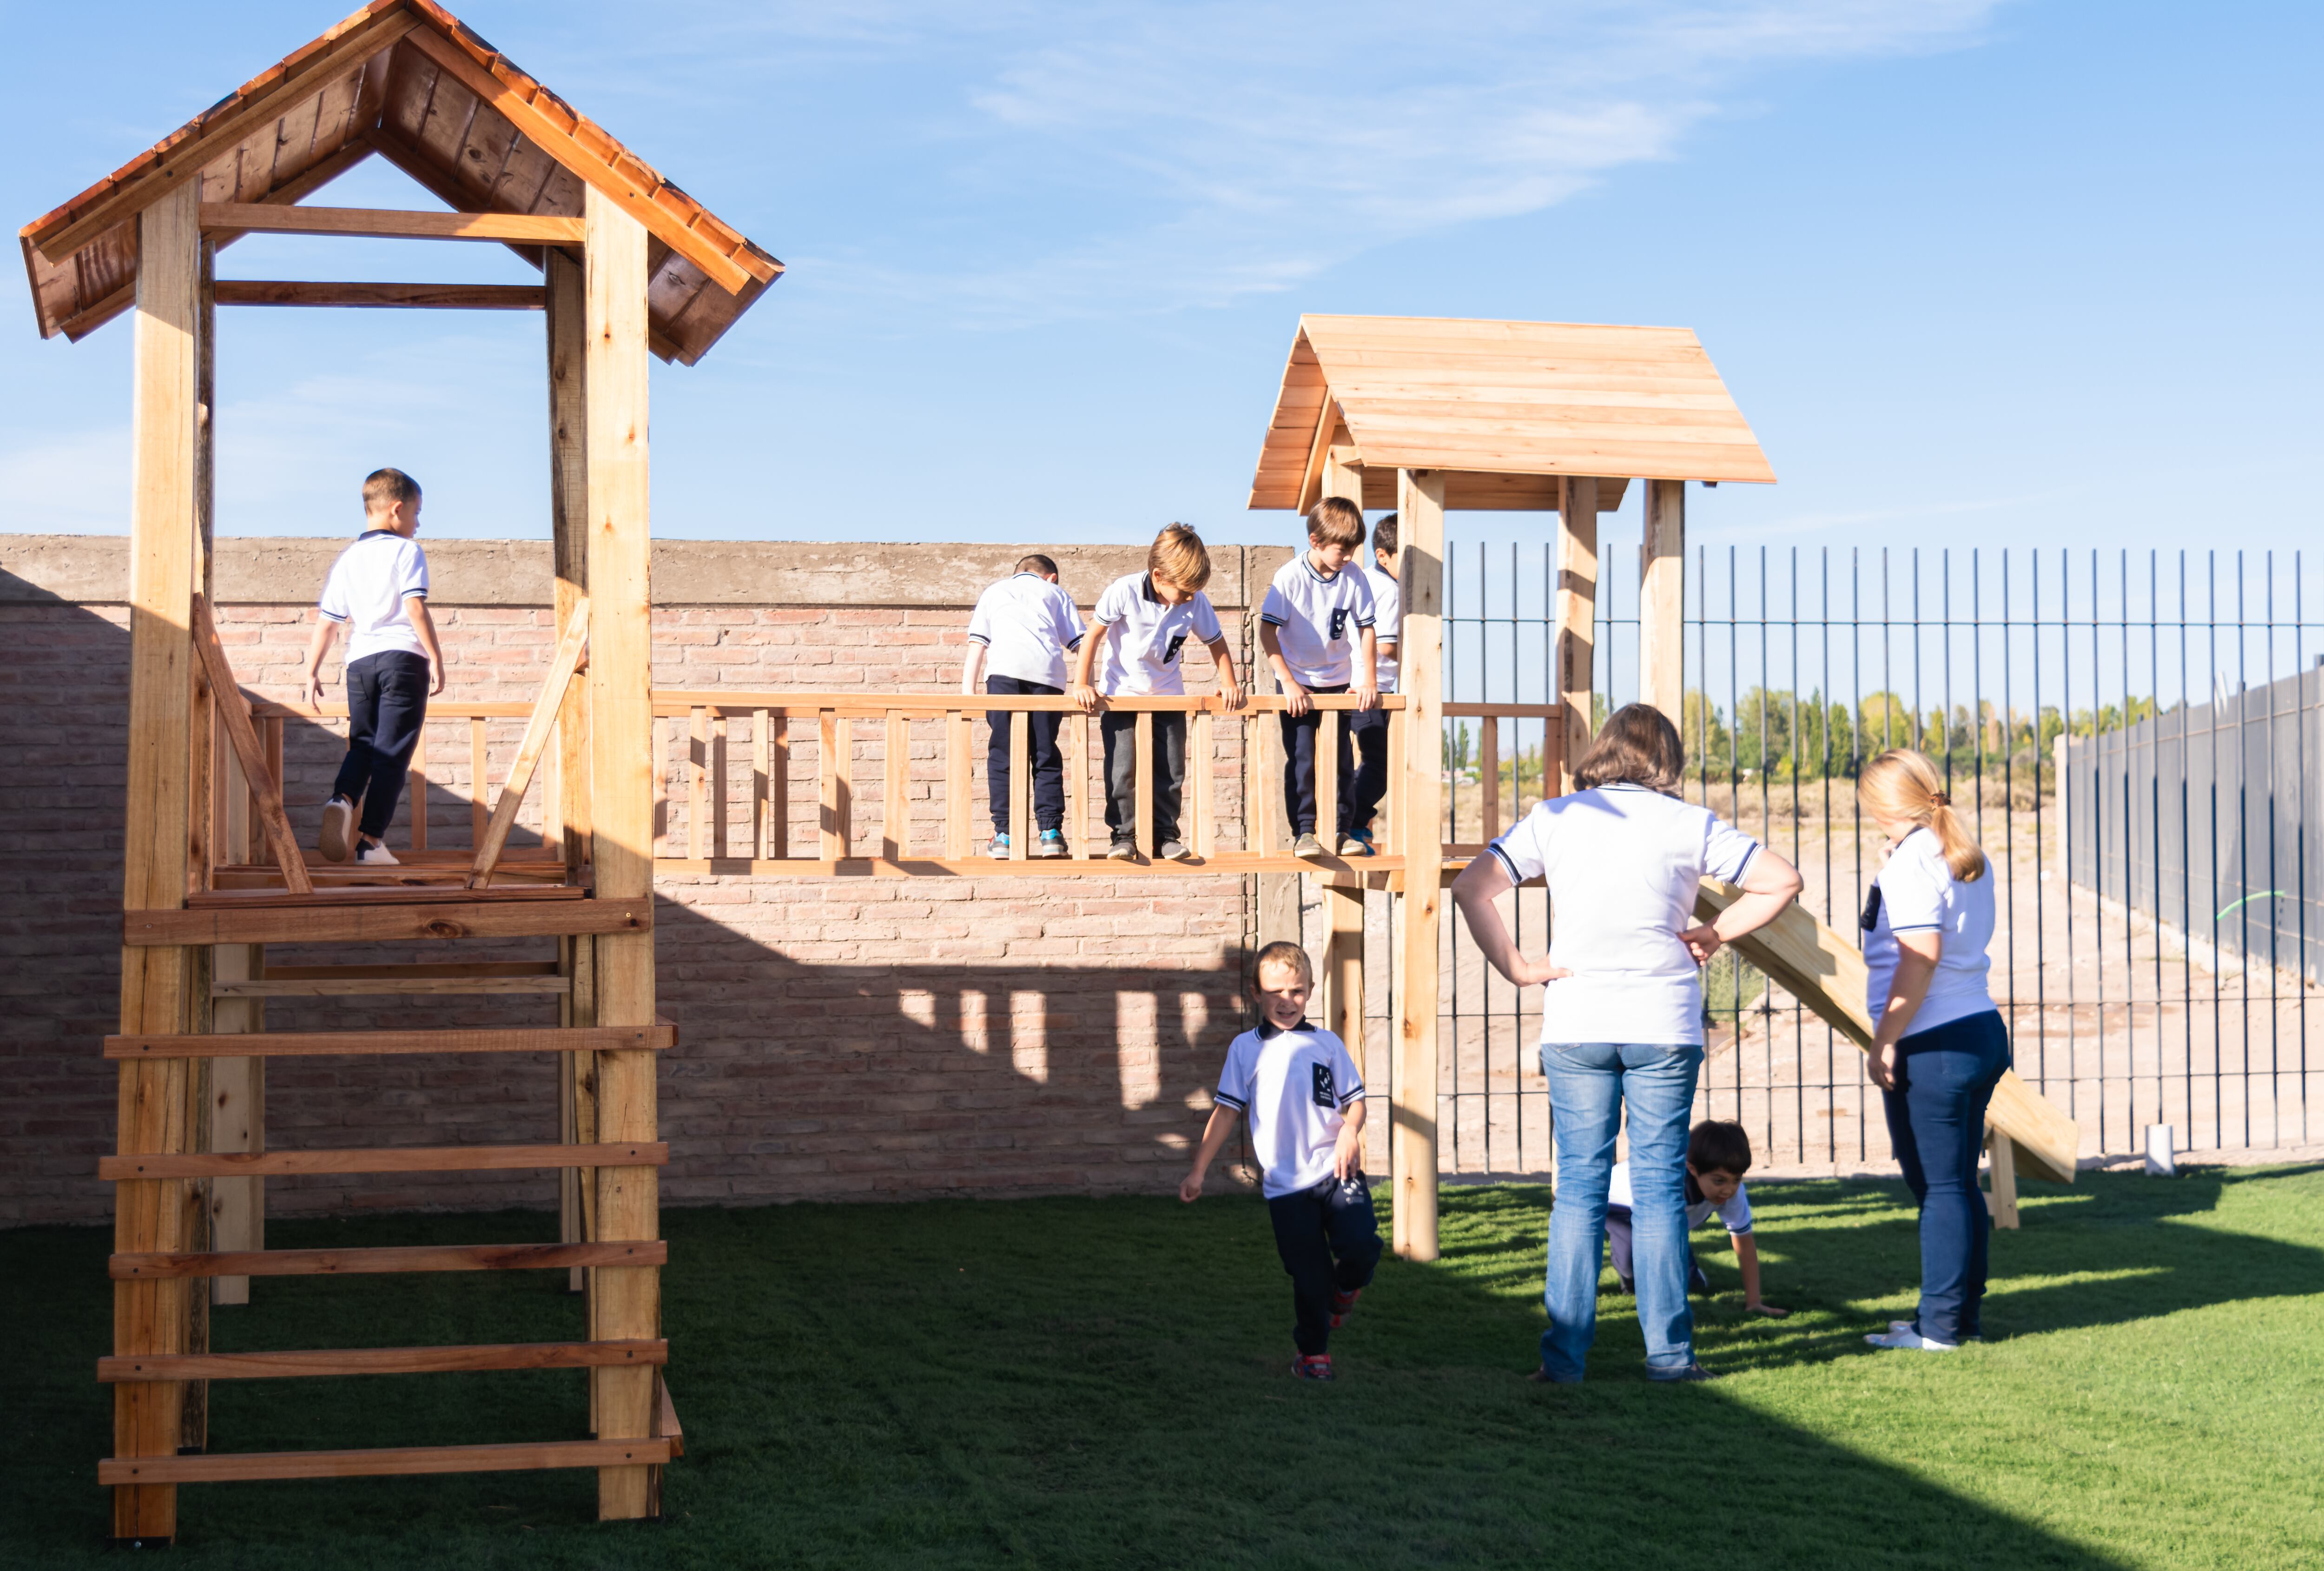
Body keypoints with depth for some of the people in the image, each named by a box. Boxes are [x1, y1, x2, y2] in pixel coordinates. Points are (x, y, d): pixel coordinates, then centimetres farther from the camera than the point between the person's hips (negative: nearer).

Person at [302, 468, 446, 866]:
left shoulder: (346, 559, 15)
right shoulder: (407, 551, 0)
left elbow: (326, 621, 13)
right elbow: (415, 609, -11)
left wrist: (312, 672, 18)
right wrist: (436, 658, -8)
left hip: (360, 661, 5)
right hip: (403, 656, -5)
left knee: (363, 744, 14)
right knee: (392, 751, -2)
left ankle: (342, 799, -16)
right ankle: (370, 840, -8)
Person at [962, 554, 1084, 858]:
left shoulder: (994, 592, 31)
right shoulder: (1056, 593, 30)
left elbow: (977, 645, 19)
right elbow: (1081, 644, 18)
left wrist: (967, 693, 15)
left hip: (1003, 670, 0)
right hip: (1048, 672, 1)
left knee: (1002, 754, 2)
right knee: (1046, 756, 7)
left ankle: (1003, 834, -3)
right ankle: (1051, 833, -1)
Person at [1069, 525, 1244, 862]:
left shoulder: (1196, 602, -11)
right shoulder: (1125, 592, -20)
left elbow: (1216, 642, 6)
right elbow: (1094, 635, -12)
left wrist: (1229, 684, -4)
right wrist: (1081, 685, -13)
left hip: (1168, 695, 3)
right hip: (1121, 693, -3)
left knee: (1171, 770, 1)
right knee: (1122, 770, -8)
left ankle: (1165, 836, 10)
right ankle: (1123, 836, 0)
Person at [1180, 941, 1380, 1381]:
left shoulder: (1326, 1044, 8)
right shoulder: (1245, 1049, 7)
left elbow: (1354, 1099, 8)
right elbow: (1227, 1111, 9)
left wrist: (1350, 1130, -15)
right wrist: (1198, 1170, 6)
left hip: (1335, 1169, 0)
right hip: (1285, 1183, 0)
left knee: (1361, 1245, -18)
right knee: (1309, 1276, 2)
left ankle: (1345, 1288, 17)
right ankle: (1312, 1350, 23)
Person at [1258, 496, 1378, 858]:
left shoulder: (1354, 580, -7)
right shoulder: (1291, 577, -16)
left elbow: (1366, 630, 1)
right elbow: (1267, 631, -16)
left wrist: (1369, 681, -5)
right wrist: (1289, 682, -20)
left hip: (1339, 682, 3)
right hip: (1299, 685, -3)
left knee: (1343, 760, 4)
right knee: (1302, 760, -6)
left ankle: (1342, 831, 13)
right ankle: (1304, 832, 1)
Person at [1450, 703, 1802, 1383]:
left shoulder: (1553, 818, 5)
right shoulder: (1690, 824, 3)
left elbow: (1470, 888, -1)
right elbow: (1782, 881, 2)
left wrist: (1513, 966, 1)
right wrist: (1716, 934, 7)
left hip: (1574, 1024, 1)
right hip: (1663, 1022, -1)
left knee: (1579, 1185, 5)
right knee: (1659, 1185, 5)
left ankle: (1565, 1353, 3)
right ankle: (1669, 1352, 7)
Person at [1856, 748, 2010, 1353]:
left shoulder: (1912, 859, -12)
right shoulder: (1969, 857, 15)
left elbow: (1920, 958, -20)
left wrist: (1883, 1042, -17)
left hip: (1934, 1045, -9)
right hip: (1983, 1028, 9)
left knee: (1938, 1188, -3)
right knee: (1961, 1184, 15)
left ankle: (1940, 1326, 2)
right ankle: (1963, 1315, 21)